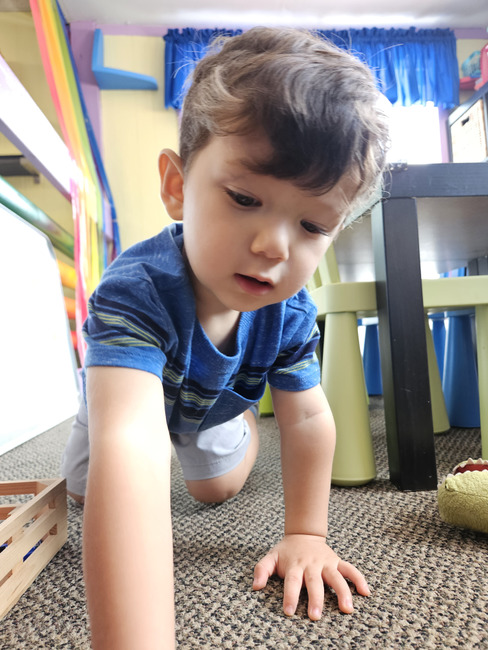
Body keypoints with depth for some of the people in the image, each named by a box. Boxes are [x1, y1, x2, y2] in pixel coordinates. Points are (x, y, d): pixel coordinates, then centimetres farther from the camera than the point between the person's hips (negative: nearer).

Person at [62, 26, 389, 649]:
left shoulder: (289, 311, -33)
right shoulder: (135, 293, -49)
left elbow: (308, 419, -19)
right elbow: (130, 450, -61)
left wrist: (305, 535, -14)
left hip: (213, 403, 2)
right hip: (135, 403, -1)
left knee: (219, 488, 19)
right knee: (87, 490, 15)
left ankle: (241, 421, 50)